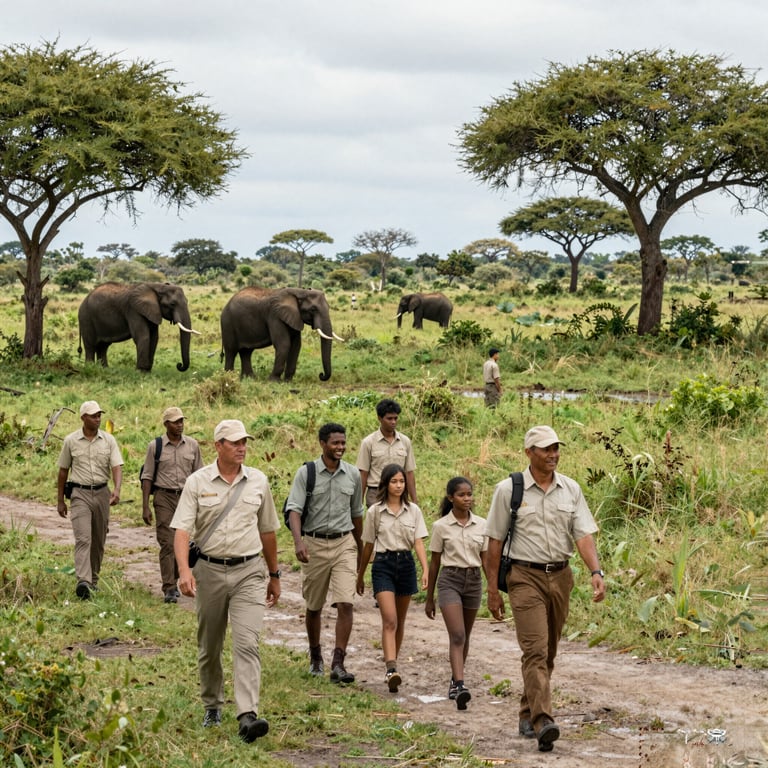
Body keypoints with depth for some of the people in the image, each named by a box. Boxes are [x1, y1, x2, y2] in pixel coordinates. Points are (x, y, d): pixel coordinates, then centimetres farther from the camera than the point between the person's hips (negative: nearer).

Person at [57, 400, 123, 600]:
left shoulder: (108, 440, 2)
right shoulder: (71, 441, 0)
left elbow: (117, 467, -6)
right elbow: (63, 471, 8)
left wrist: (117, 490, -24)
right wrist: (60, 500, 10)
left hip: (102, 493, 2)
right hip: (80, 494, -2)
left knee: (99, 541, 10)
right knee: (83, 538, -16)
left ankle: (93, 579, 24)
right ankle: (83, 582, -27)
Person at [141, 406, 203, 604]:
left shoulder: (192, 445, 6)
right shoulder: (155, 446, 0)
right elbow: (147, 477, 1)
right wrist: (145, 507, -4)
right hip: (164, 498, -3)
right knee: (167, 543, -8)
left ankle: (174, 581, 22)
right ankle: (169, 589, -9)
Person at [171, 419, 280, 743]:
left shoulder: (258, 481, 5)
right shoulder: (197, 482, -3)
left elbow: (267, 531, 15)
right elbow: (182, 529, -11)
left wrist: (274, 575, 20)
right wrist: (184, 570, -27)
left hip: (249, 572, 0)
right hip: (210, 571, 0)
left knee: (247, 644, -14)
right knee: (209, 647, 12)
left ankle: (248, 716, -23)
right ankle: (212, 706, 32)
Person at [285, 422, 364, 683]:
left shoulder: (353, 474, 4)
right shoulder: (306, 473, -6)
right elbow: (294, 509, -14)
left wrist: (360, 548, 24)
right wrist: (298, 541, -29)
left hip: (344, 543, 1)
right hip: (314, 544, -1)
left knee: (345, 604, -13)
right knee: (314, 607, 12)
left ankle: (338, 664, -13)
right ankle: (315, 657, 32)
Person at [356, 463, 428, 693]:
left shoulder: (413, 510, 4)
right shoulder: (375, 511, 0)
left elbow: (418, 542, 0)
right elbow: (368, 546, 8)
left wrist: (426, 570, -13)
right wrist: (360, 576, 15)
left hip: (406, 563, 3)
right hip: (383, 564, -3)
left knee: (399, 621, 12)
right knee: (389, 620, -15)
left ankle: (391, 665, 26)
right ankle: (391, 670, -25)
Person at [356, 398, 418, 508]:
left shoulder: (405, 441, 7)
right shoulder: (368, 442, -2)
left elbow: (409, 473, 9)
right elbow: (363, 474, 0)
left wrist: (414, 500, 5)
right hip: (376, 495, -3)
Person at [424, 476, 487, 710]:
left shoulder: (481, 525, 5)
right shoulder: (441, 526, -2)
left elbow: (485, 559, 9)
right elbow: (434, 563, 4)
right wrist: (429, 599, 8)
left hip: (474, 581, 3)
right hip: (450, 580, -3)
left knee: (464, 636, 13)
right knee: (457, 636, -16)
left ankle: (455, 682, 29)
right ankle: (460, 686, -26)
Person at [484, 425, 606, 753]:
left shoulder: (570, 489, 6)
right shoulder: (509, 490, -4)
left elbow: (584, 534, 1)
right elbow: (495, 541, -1)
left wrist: (596, 572, -16)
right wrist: (493, 590, -2)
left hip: (560, 576, 4)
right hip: (526, 577, -4)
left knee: (548, 652, 12)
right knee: (535, 649, -15)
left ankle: (528, 715, 27)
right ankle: (543, 721, -23)